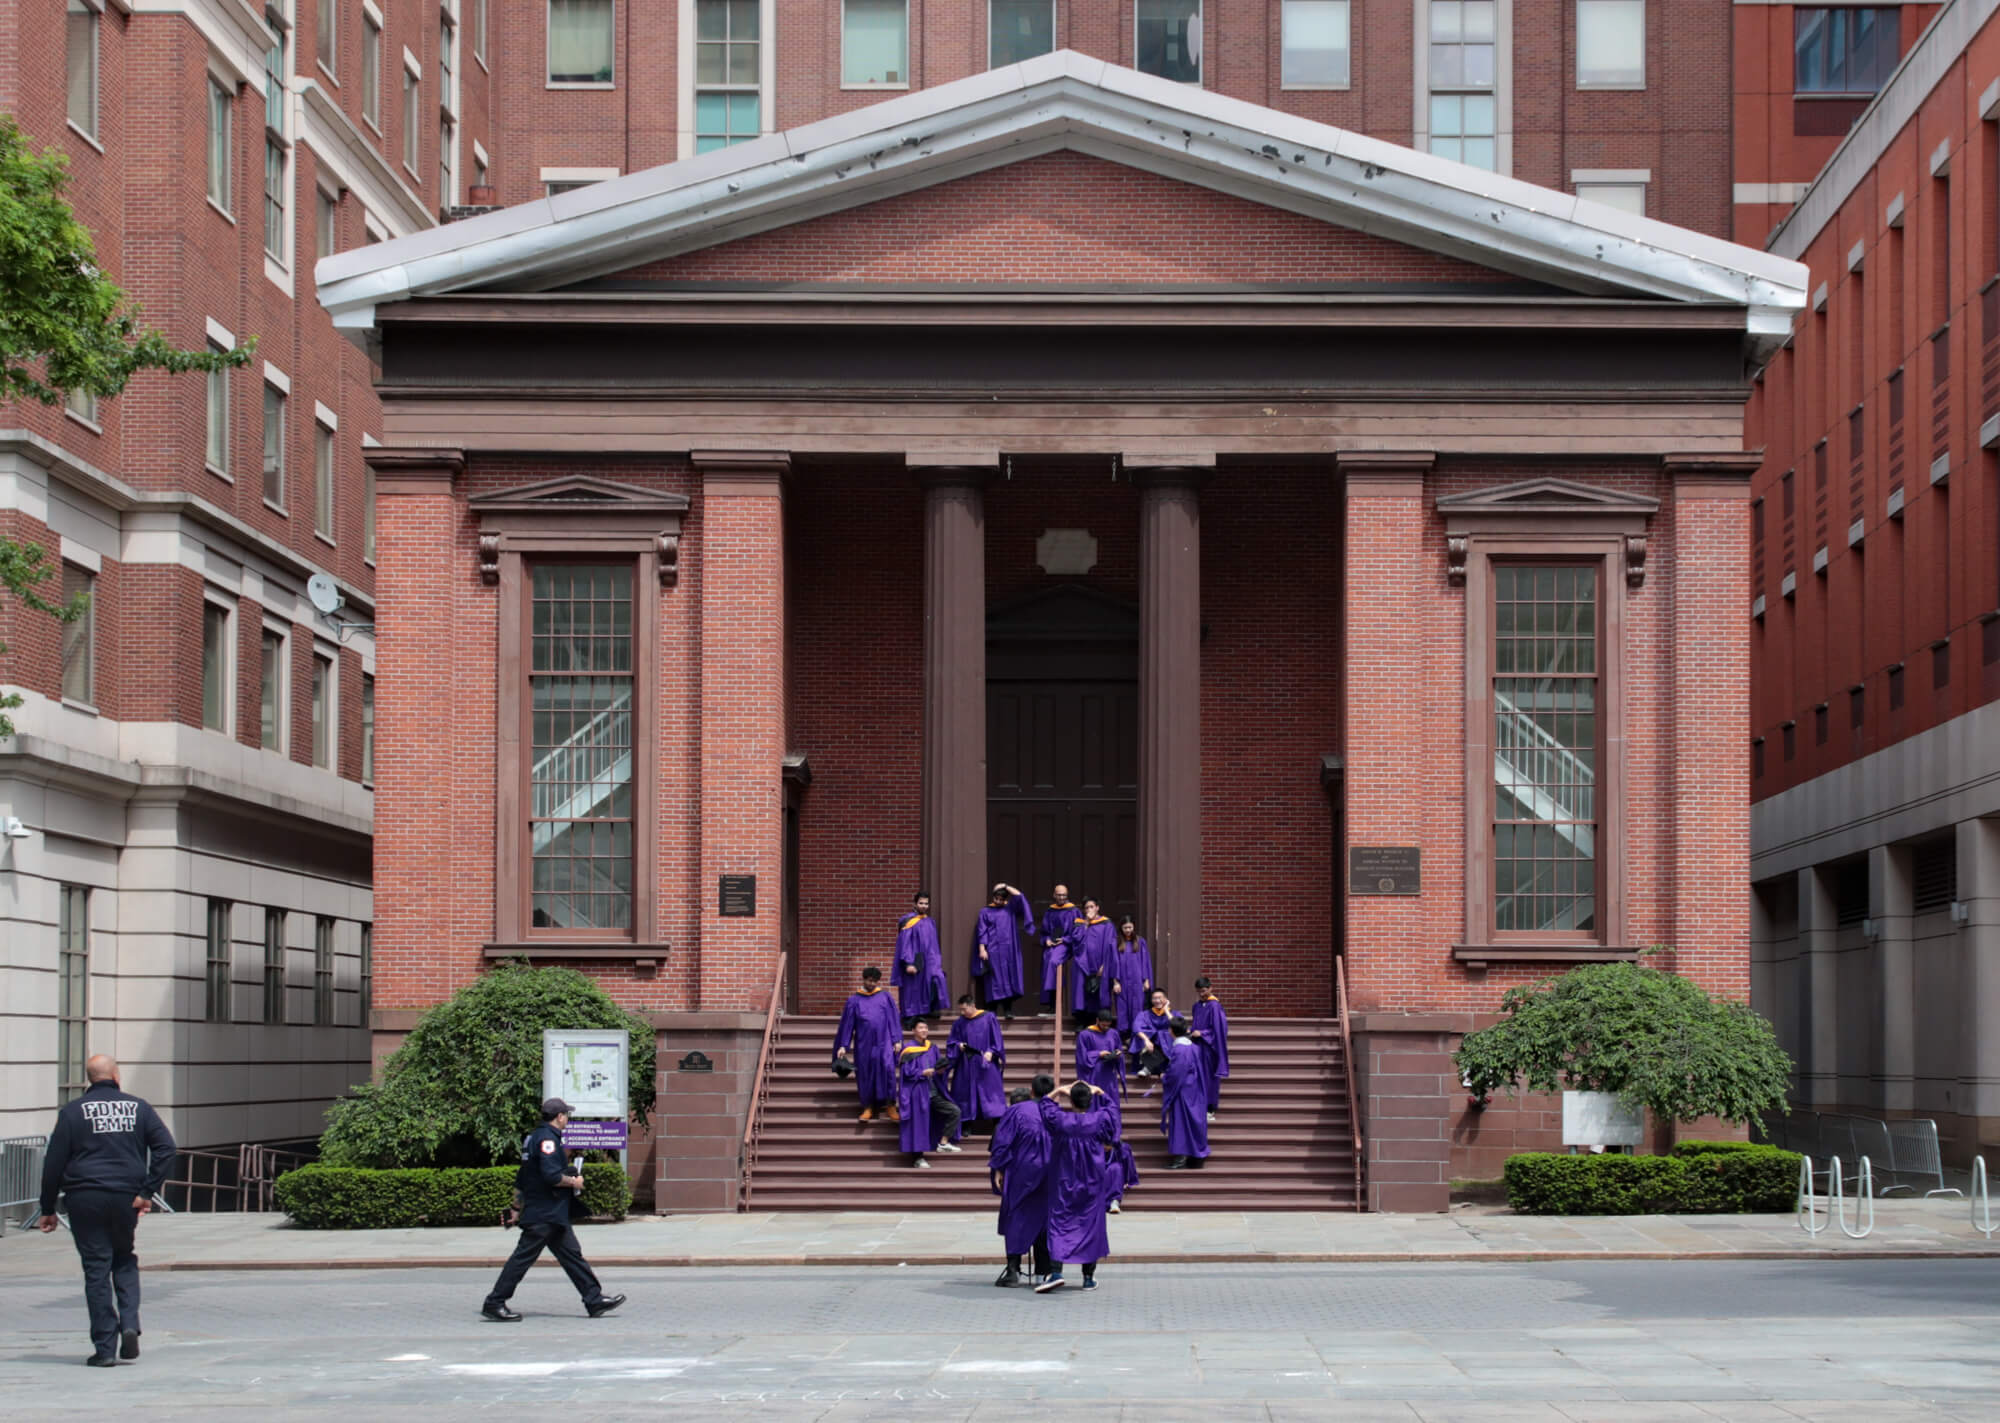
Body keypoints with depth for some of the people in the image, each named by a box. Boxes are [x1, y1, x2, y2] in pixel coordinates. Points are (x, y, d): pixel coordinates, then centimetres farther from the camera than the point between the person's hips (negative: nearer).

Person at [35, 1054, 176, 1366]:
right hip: (127, 1199, 2)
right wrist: (147, 1192, -4)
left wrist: (48, 1209, 6)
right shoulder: (138, 1107, 6)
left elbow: (54, 1162, -1)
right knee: (125, 1262, 19)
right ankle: (129, 1325, -1)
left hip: (86, 1200, -2)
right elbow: (167, 1149, -4)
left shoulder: (73, 1112, 1)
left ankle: (104, 1349, -2)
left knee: (97, 1271, 1)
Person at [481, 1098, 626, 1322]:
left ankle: (594, 1299, 10)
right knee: (523, 1256, -6)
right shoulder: (547, 1139, -16)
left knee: (572, 1254, 9)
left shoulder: (534, 1137, 16)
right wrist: (573, 1181, -11)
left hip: (554, 1216, 11)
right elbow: (551, 1176, -25)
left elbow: (519, 1183, 21)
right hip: (545, 1215, -11)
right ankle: (494, 1303, -2)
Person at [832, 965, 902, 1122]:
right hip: (863, 1044, 1)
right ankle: (868, 1108, 13)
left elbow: (893, 1020, 8)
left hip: (883, 1042, -1)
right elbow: (847, 1023, 8)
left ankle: (891, 1105, -11)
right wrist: (843, 1046, 3)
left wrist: (896, 1040, -1)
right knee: (865, 1074, 2)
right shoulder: (854, 1000, 9)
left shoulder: (885, 998, 9)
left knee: (887, 1068, -18)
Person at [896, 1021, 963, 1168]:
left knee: (954, 1111, -5)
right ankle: (917, 1158, 6)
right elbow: (906, 1072, -12)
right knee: (919, 1124, -5)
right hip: (917, 1093, -6)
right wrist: (923, 1073, -23)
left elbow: (939, 1065, 14)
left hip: (934, 1092, 6)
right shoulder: (909, 1049, -8)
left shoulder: (932, 1047, 10)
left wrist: (941, 1068, -8)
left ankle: (943, 1142, 3)